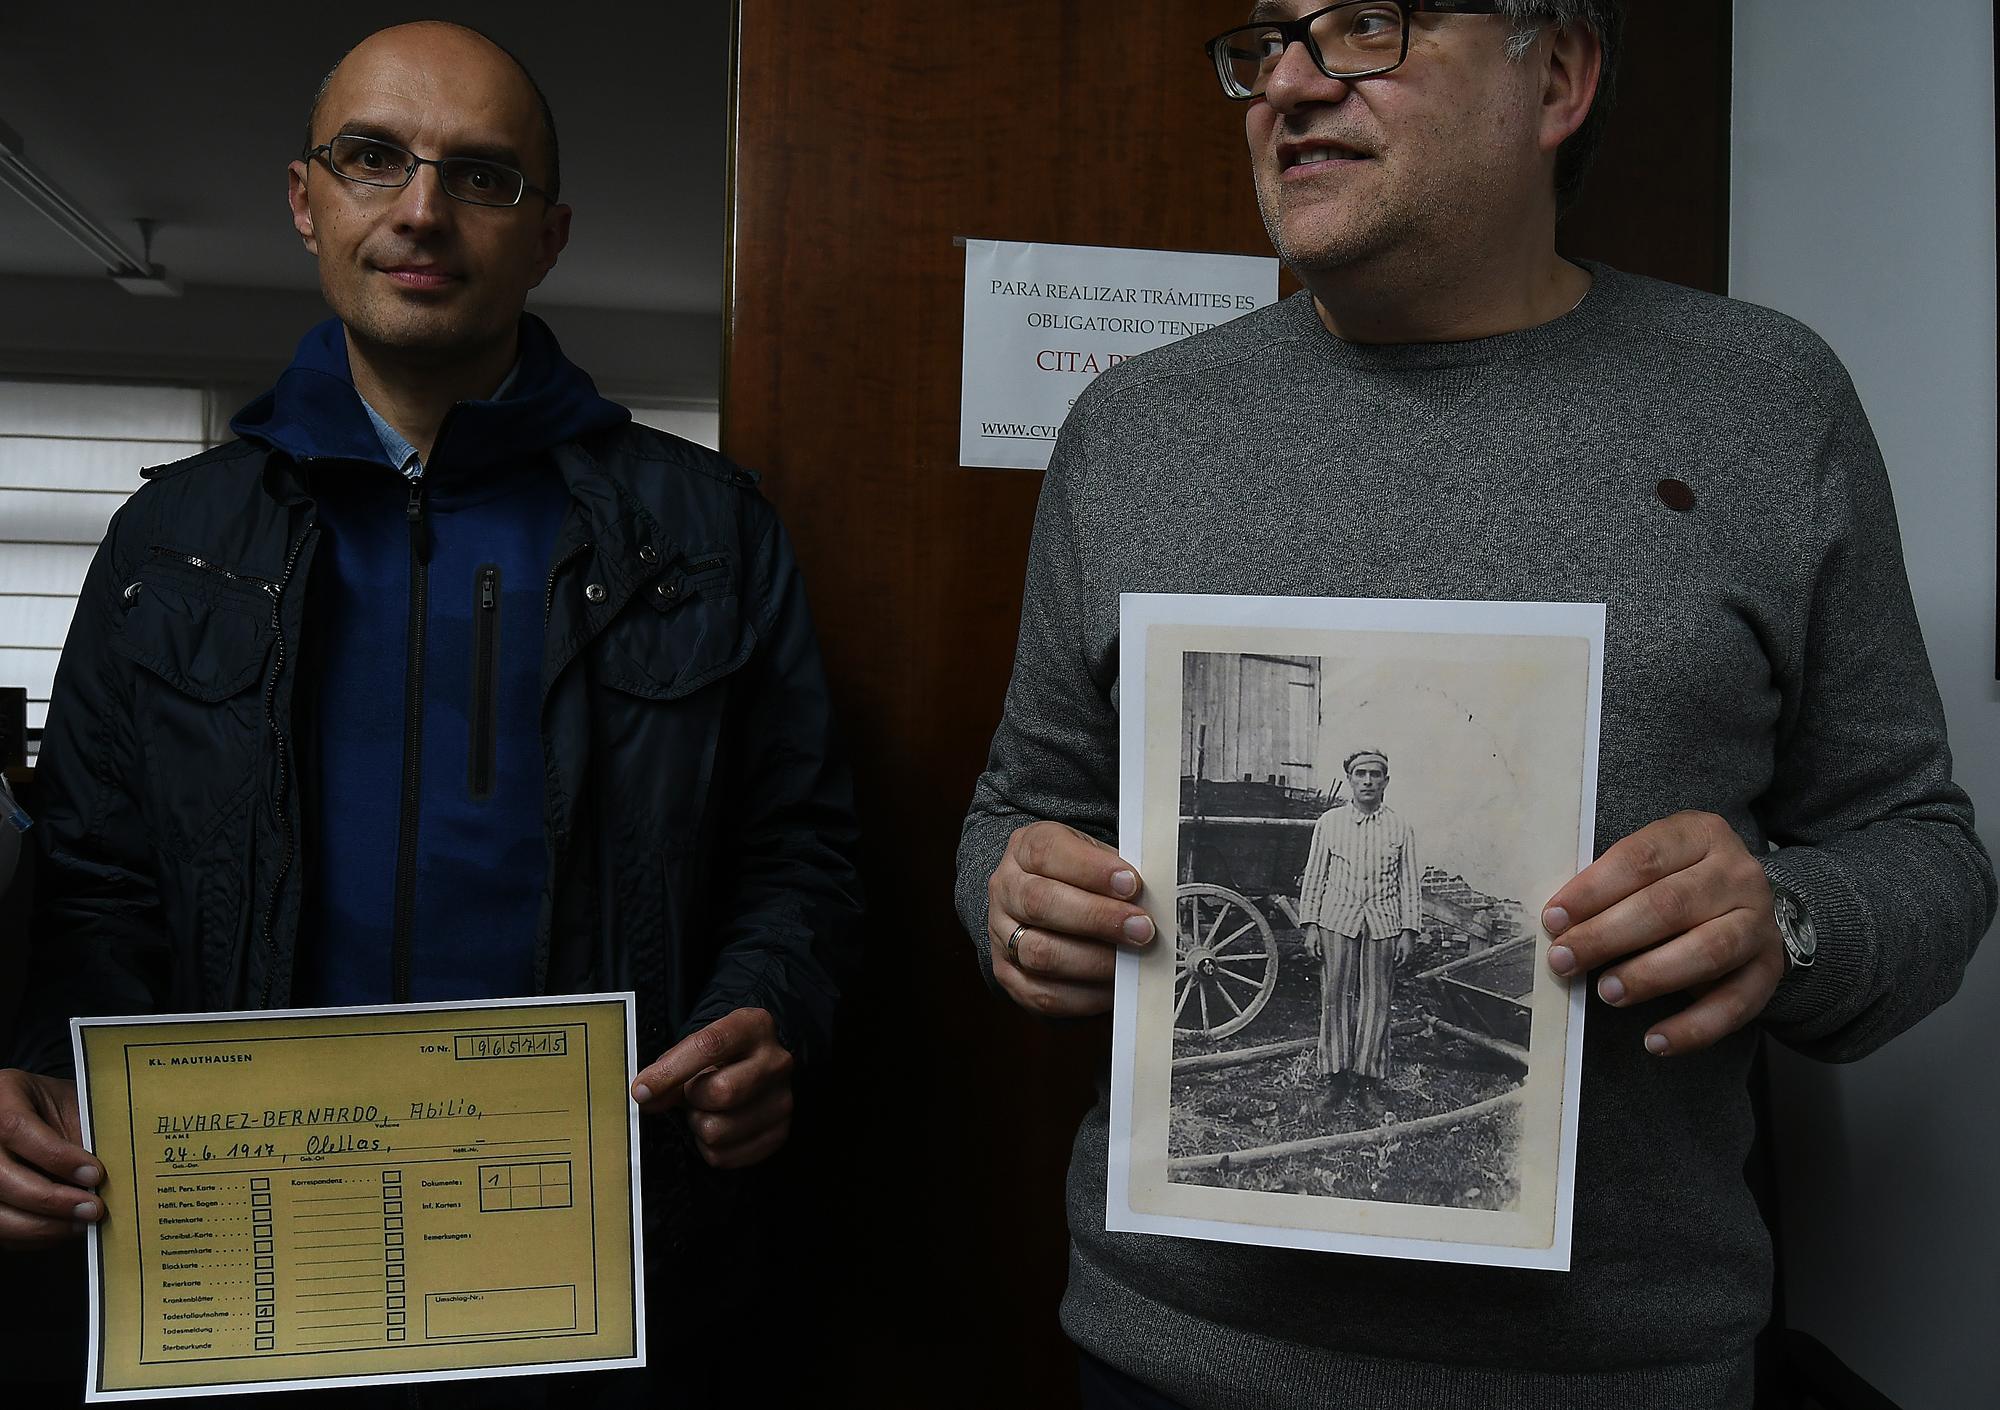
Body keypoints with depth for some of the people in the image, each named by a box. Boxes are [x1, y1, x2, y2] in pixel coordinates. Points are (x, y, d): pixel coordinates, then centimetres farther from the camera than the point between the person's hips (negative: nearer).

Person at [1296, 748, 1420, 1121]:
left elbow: (1410, 883, 8)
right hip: (1337, 922, 0)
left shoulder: (1399, 829, 8)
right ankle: (1335, 1080, 7)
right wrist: (1309, 924, 1)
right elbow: (1314, 876, 7)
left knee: (1375, 1001, 1)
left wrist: (1408, 931, 1)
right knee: (1335, 999, 0)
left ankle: (1367, 1084, 8)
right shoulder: (1329, 822, 7)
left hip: (1383, 925, 0)